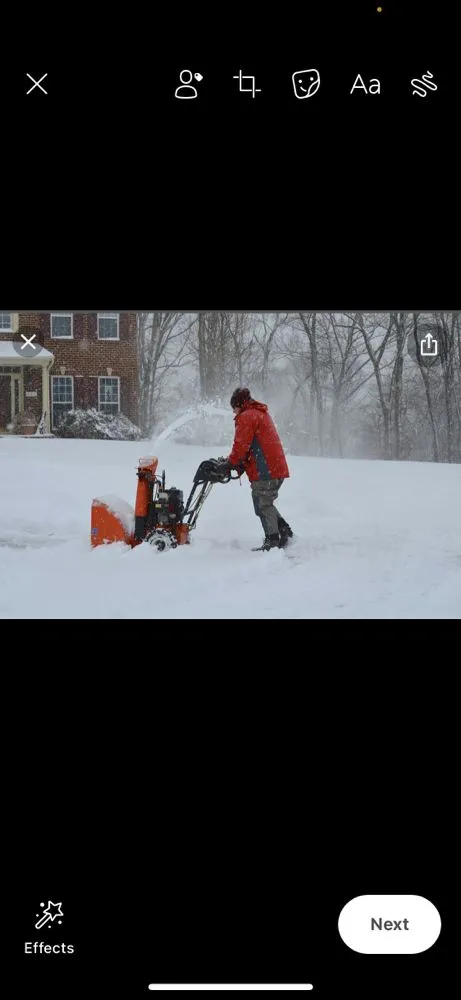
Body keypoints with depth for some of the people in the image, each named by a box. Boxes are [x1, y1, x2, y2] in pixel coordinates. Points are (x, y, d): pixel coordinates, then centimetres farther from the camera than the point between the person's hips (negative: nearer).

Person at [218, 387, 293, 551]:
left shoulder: (245, 417, -8)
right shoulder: (262, 413, 23)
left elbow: (241, 445, -14)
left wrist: (230, 463, -1)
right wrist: (241, 463, 16)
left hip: (264, 470, -10)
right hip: (278, 468, 10)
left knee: (263, 505, -4)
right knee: (266, 503, 20)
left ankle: (272, 541, -4)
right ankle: (284, 530, 16)